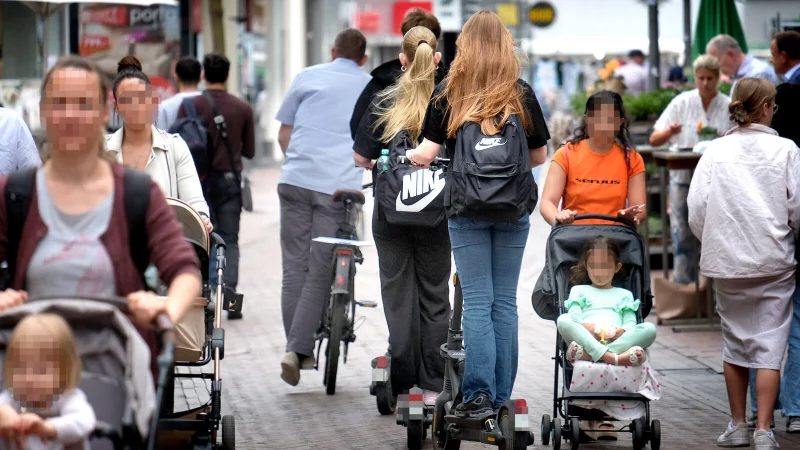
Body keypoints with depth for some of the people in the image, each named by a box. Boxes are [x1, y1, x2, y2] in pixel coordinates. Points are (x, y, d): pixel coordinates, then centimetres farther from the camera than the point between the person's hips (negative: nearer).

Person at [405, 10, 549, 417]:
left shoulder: (447, 93, -2)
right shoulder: (522, 94, 1)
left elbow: (426, 154, -6)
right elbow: (539, 156, 8)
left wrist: (407, 155, 15)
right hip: (513, 208, 1)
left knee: (476, 301, 1)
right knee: (505, 299, 7)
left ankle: (478, 392, -6)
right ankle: (501, 395, 10)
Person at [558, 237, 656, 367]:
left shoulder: (624, 294, 32)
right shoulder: (579, 290, 28)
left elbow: (631, 321, 16)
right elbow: (574, 314, 11)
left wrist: (623, 331, -10)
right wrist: (583, 326, -14)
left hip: (615, 340, 2)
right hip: (586, 336, -2)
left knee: (650, 328, -26)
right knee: (563, 320, -30)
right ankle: (611, 357, -48)